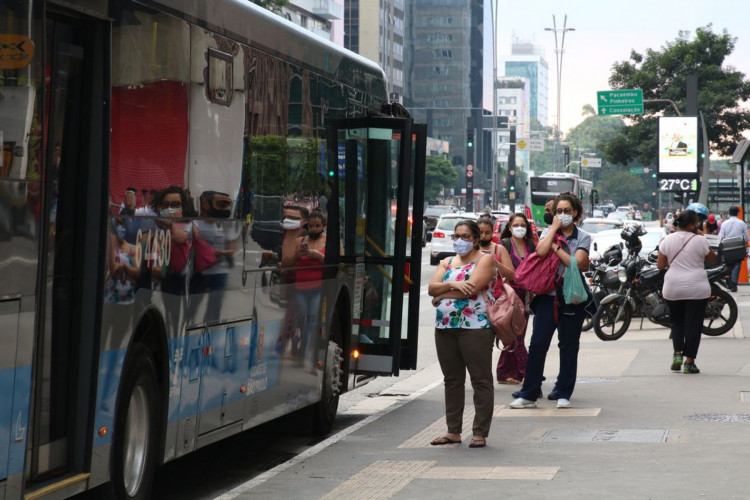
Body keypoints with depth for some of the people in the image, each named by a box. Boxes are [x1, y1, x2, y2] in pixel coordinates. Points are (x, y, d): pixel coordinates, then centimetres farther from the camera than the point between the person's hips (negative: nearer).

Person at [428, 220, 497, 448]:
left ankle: (480, 433, -3)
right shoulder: (447, 263, 19)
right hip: (445, 327, 7)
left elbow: (472, 287, -15)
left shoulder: (484, 260, 0)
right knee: (452, 380, 10)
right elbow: (432, 287, 4)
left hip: (475, 327, -6)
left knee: (481, 379, -5)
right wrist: (453, 285, -15)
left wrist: (442, 295, -4)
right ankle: (453, 431, 16)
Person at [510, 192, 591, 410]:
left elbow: (576, 263, -14)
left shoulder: (583, 237, 3)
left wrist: (556, 248, -12)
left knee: (569, 346, 6)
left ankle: (563, 393, 15)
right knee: (538, 344, -5)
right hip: (548, 294, 1)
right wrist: (554, 228, -8)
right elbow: (541, 250, -15)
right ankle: (529, 394, -2)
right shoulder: (548, 232, 8)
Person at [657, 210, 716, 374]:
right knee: (693, 324, 4)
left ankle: (677, 353, 2)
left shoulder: (668, 240, 0)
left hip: (672, 290, 3)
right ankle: (689, 362, 3)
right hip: (696, 289, -3)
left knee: (677, 322, 19)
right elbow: (712, 260, 5)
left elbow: (660, 265, 3)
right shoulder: (700, 240, -9)